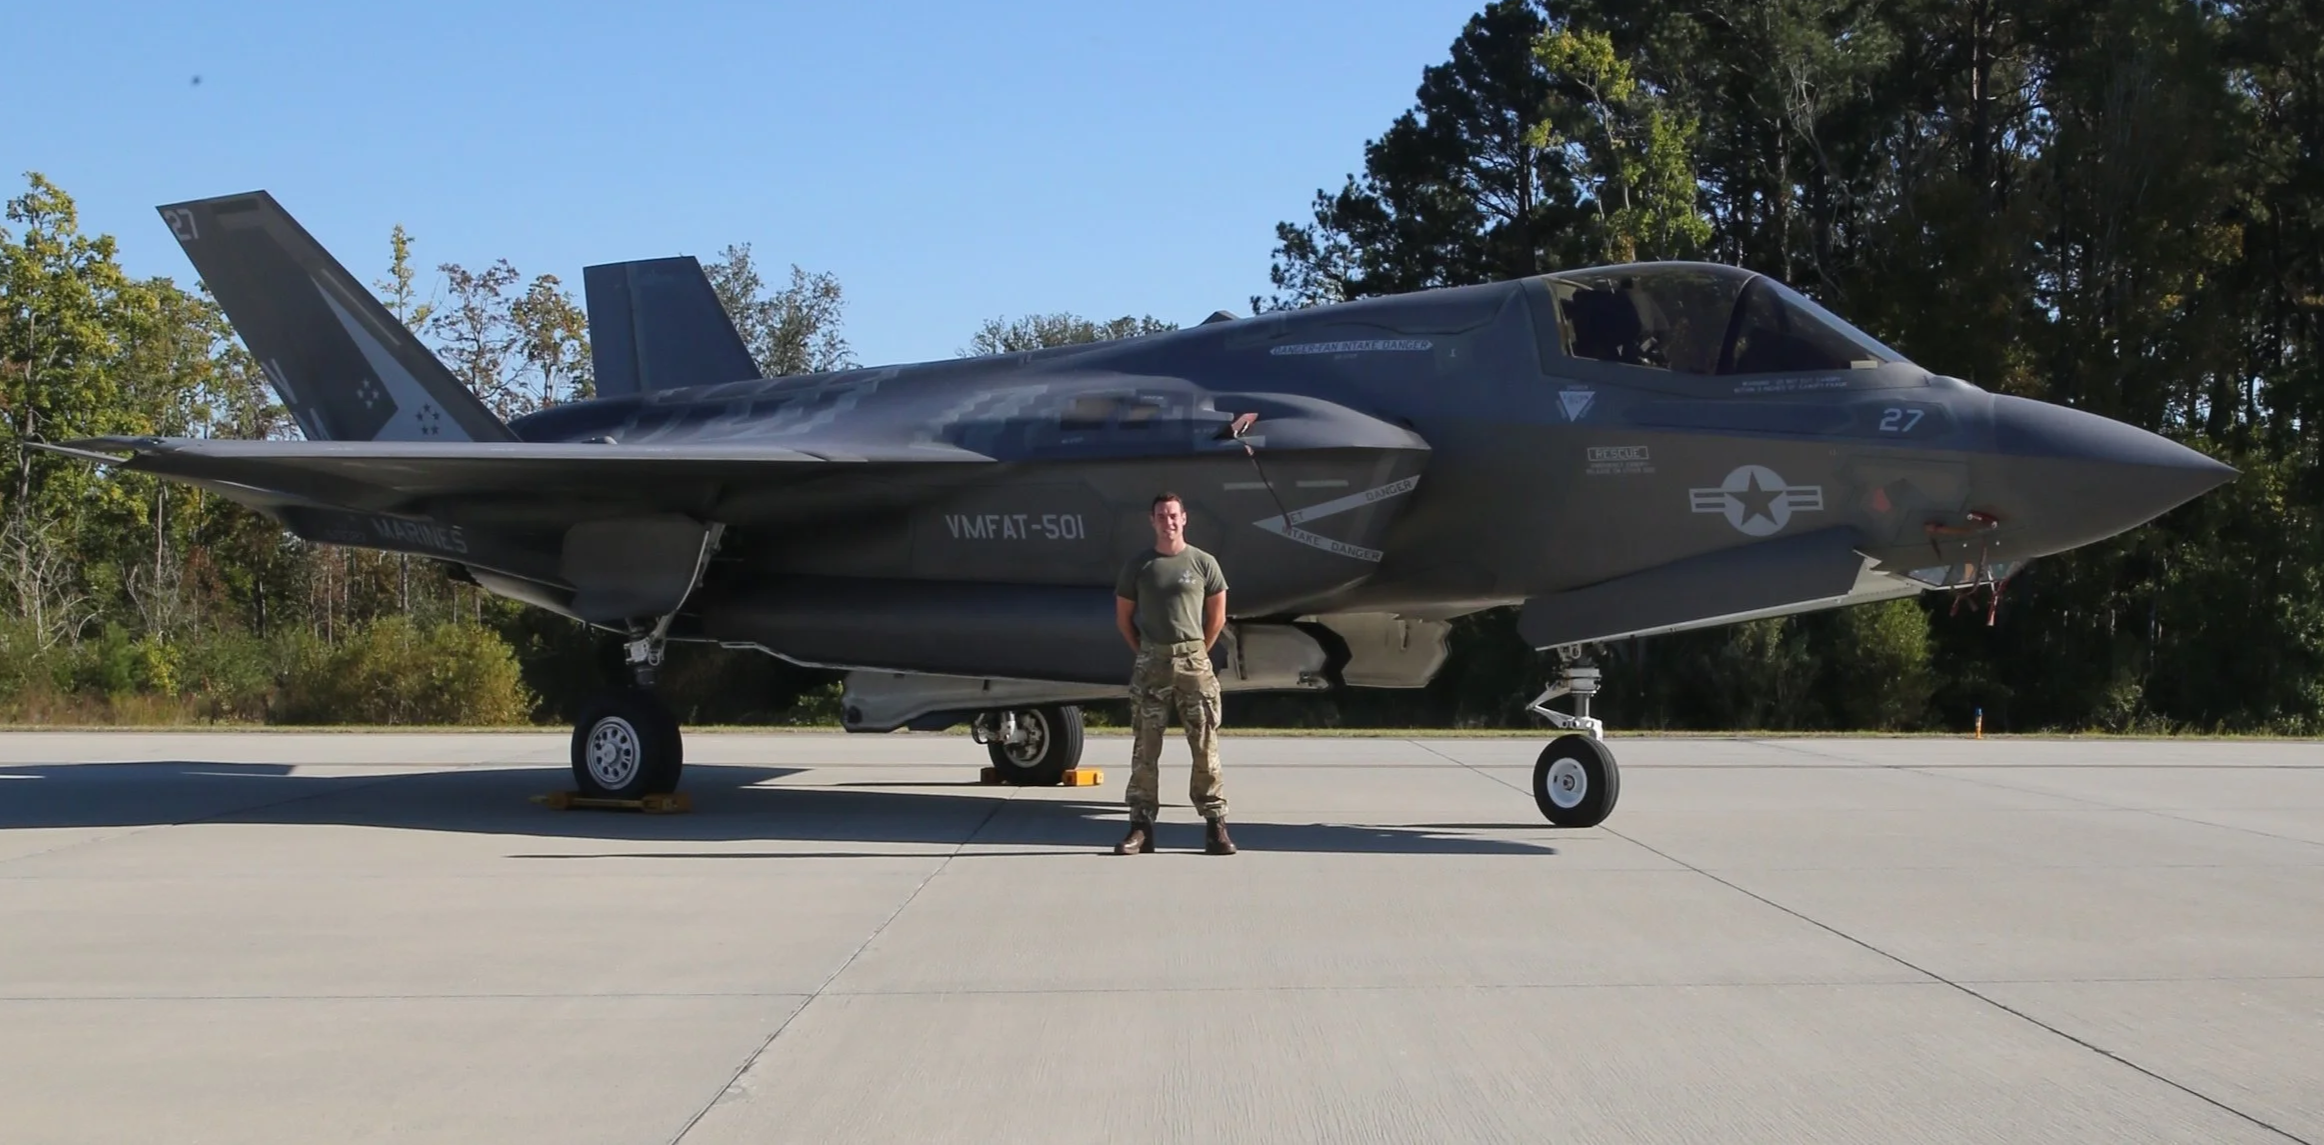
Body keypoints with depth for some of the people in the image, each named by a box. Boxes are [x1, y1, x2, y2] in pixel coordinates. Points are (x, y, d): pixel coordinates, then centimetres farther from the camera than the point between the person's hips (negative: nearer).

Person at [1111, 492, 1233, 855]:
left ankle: (1215, 824, 1)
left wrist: (1198, 654, 5)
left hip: (1193, 662, -1)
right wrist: (1145, 654, 6)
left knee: (1205, 745, -2)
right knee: (1145, 748, 2)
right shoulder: (1138, 566, 5)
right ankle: (1141, 826, 5)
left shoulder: (1203, 563, 3)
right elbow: (1123, 617, 12)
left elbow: (1217, 616, 9)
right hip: (1150, 664, 1)